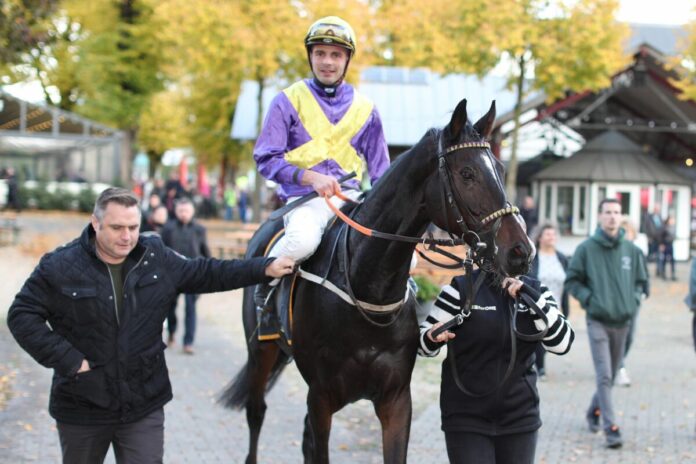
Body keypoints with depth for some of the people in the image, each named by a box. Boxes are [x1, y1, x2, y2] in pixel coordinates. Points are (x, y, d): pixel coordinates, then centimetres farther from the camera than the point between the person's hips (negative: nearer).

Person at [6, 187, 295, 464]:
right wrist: (68, 360, -16)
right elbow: (22, 315, -9)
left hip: (145, 406, 2)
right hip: (82, 409, -2)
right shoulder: (60, 267, -10)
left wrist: (265, 269, 2)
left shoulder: (157, 258, 1)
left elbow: (206, 274, 9)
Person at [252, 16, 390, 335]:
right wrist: (310, 177, -18)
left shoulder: (364, 110, 12)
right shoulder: (289, 101, 3)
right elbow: (266, 159, -3)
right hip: (304, 197, -3)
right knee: (302, 241, -38)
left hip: (351, 197, 4)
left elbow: (380, 172, 17)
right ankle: (265, 286, -6)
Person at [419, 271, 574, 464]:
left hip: (519, 417, 3)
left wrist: (533, 300, -18)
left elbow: (561, 343, -7)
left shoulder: (534, 290, 5)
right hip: (466, 417, -3)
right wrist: (432, 338, -26)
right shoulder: (461, 289, -4)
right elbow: (422, 343, -3)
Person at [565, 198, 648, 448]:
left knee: (611, 374, 15)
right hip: (598, 320, -4)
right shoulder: (586, 248, -3)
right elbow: (572, 280, 3)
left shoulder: (632, 250, 5)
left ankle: (595, 409, 38)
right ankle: (611, 427, -13)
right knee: (604, 376, -12)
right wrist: (588, 298, -10)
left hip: (622, 321, 4)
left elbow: (641, 281, 17)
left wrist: (634, 300, 1)